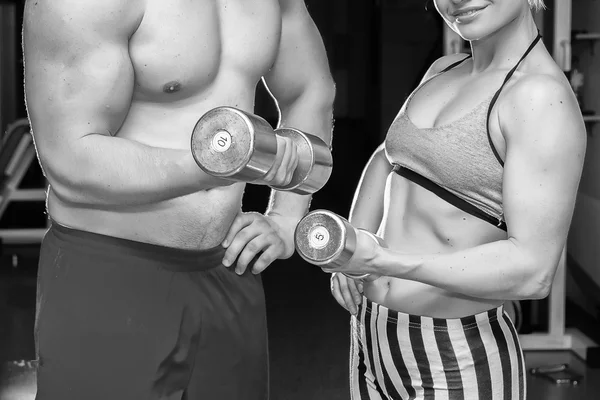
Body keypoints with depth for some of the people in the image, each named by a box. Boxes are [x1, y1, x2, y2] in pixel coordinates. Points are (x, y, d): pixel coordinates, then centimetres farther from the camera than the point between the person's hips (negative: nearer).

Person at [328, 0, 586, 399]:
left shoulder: (544, 97, -16)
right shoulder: (444, 71, 8)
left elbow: (534, 270, -23)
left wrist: (384, 262, -33)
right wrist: (352, 244, 6)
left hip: (457, 364, -7)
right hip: (372, 339, 7)